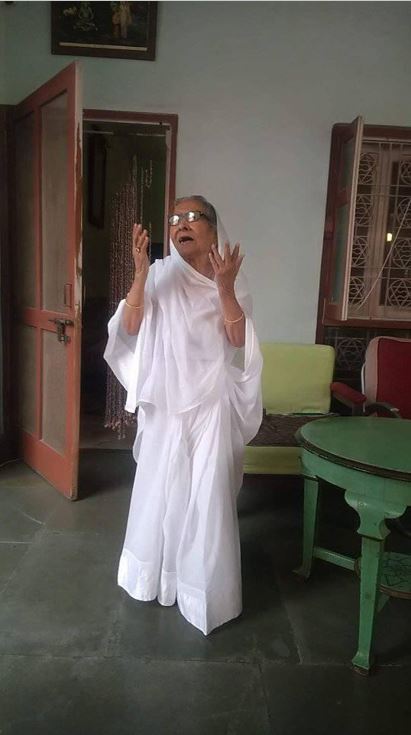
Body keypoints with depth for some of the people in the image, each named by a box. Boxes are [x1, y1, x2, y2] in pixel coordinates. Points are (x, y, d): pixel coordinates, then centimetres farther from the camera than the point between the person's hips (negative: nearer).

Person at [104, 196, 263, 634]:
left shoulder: (230, 277, -1)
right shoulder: (161, 273, 0)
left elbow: (238, 340, -12)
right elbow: (130, 327, -10)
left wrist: (225, 288, -23)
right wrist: (140, 273, -21)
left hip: (211, 402, -1)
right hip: (165, 401, 1)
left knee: (208, 491, 3)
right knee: (158, 486, 12)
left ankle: (203, 585, 24)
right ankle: (155, 571, 35)